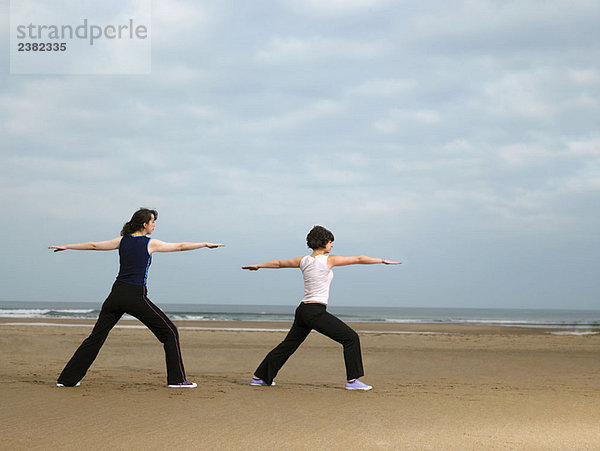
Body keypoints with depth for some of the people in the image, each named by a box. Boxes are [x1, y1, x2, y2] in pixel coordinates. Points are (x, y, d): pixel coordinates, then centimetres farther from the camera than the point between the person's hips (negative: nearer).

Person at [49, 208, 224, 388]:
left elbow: (93, 245, 16)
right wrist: (206, 244, 15)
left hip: (117, 294, 5)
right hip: (136, 296, -5)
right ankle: (177, 379, 1)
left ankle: (68, 379, 10)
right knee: (170, 332, 5)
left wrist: (66, 246, 28)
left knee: (96, 337, 11)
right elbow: (180, 246, 4)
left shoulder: (122, 241, 10)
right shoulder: (150, 243, -2)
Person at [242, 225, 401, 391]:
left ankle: (259, 377, 26)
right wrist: (383, 260, 3)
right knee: (351, 338, -3)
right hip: (316, 312, -8)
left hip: (303, 310, 8)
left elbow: (279, 263, 24)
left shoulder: (303, 261, 10)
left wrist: (259, 265, 39)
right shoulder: (328, 260, -8)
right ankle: (352, 380, -6)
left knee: (288, 344, 20)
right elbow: (358, 259, -4)